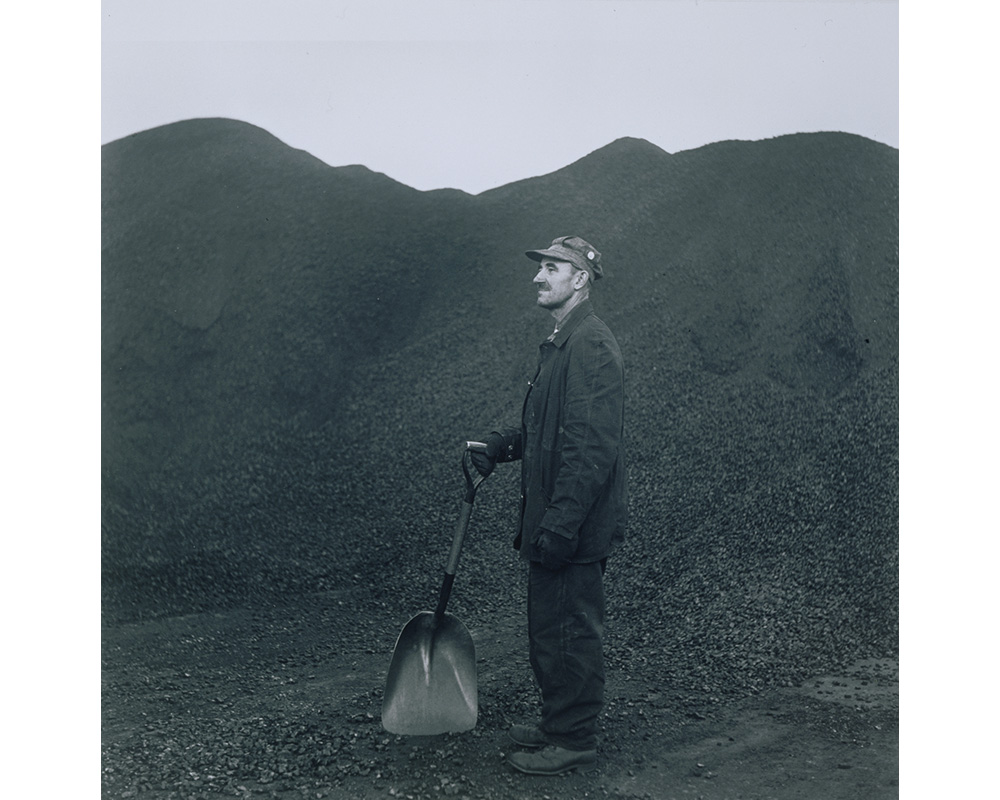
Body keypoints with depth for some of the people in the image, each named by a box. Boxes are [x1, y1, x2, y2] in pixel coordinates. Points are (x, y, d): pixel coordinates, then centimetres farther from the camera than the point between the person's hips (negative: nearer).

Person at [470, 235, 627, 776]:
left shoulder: (591, 344, -18)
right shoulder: (561, 342, 16)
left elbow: (593, 447, -24)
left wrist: (560, 524, -25)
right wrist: (500, 444, 9)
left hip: (574, 527, -10)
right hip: (552, 520, 10)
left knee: (569, 631, 2)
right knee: (549, 628, 19)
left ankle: (573, 741, 16)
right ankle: (558, 724, 34)